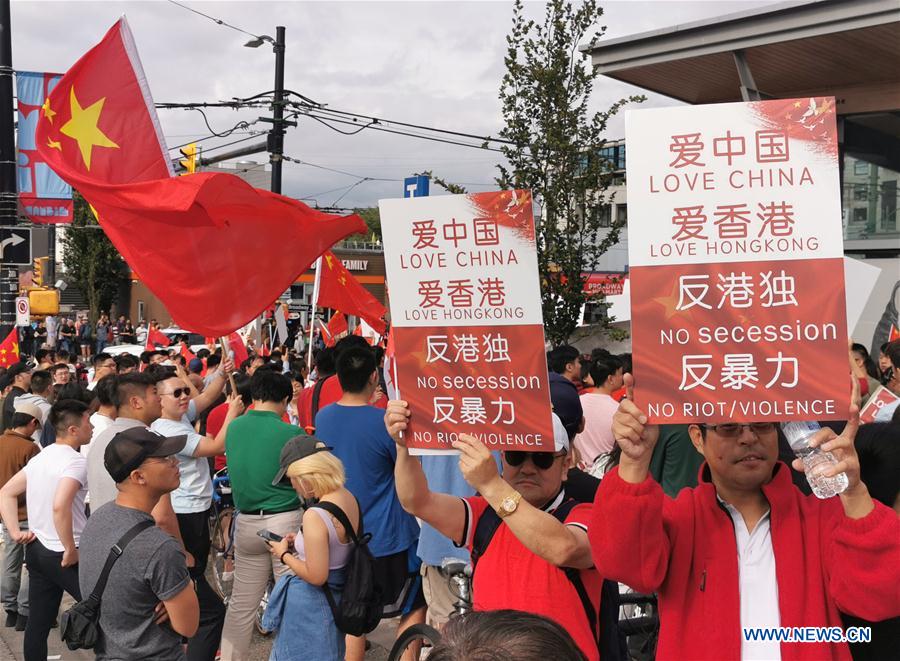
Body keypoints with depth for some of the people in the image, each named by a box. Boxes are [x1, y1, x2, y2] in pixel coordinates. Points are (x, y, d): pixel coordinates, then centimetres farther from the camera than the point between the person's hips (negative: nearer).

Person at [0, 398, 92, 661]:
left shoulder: (41, 457, 11)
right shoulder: (76, 460, -17)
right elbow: (60, 506, -31)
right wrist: (71, 550, -23)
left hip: (36, 549, 9)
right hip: (61, 555, -9)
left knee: (38, 622, 14)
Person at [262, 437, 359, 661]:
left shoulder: (315, 516, -28)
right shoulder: (349, 498, -3)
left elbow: (316, 576, -24)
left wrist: (284, 554, -10)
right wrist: (302, 541, 8)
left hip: (310, 602, -8)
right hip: (337, 594, 8)